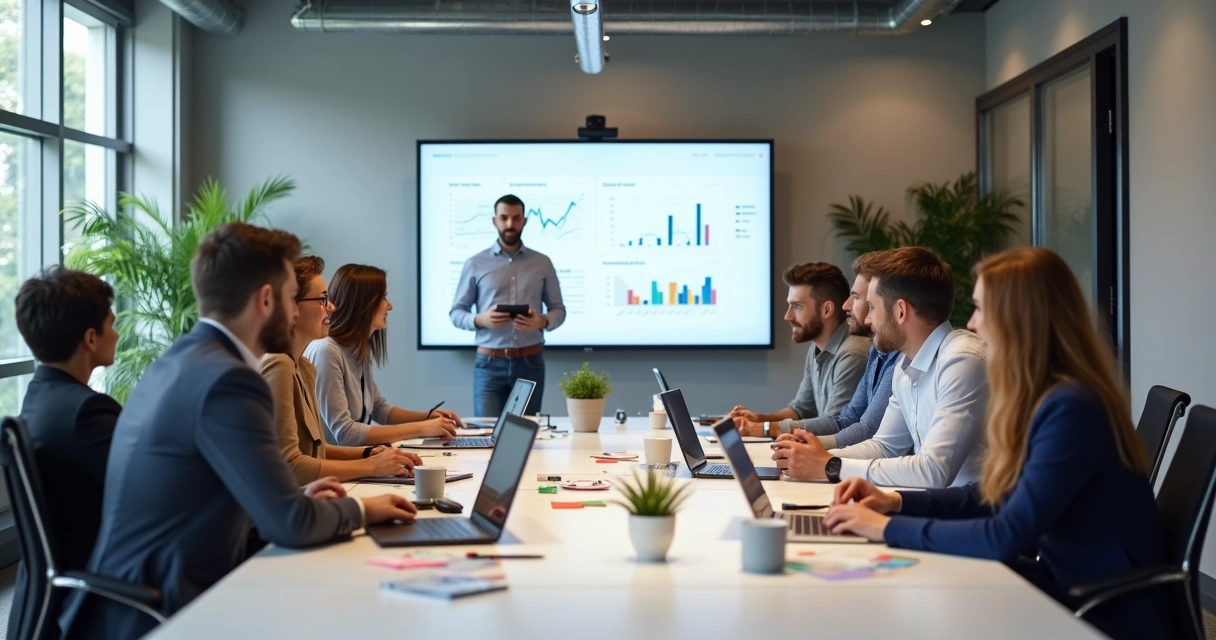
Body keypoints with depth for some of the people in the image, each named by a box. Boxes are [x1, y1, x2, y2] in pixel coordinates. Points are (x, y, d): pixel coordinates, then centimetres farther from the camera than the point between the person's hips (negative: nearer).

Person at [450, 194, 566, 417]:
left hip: (530, 363, 1)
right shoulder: (475, 264, 3)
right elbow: (456, 312, 4)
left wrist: (543, 322, -14)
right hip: (490, 364, -1)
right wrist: (480, 320, -17)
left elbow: (558, 309, 9)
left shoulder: (543, 263, 7)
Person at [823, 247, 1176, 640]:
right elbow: (988, 496, 16)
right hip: (1067, 586, 8)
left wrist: (889, 527, -19)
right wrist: (896, 502, 4)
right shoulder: (1037, 398, 4)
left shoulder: (1071, 408, -24)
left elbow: (1006, 538, -26)